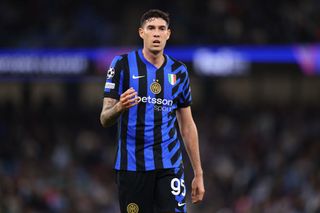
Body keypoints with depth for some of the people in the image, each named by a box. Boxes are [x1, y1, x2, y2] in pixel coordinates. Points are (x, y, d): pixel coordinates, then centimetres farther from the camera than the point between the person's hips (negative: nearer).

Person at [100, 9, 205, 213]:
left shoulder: (179, 71, 10)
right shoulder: (123, 64, 0)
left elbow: (187, 125, 16)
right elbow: (105, 119, -2)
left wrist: (198, 173, 12)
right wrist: (119, 107, -26)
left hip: (170, 165, 2)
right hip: (131, 165, -2)